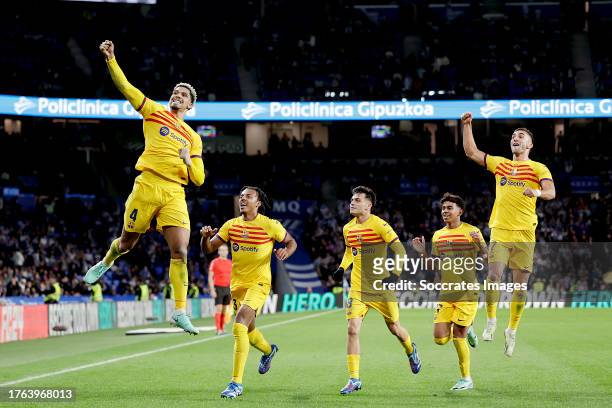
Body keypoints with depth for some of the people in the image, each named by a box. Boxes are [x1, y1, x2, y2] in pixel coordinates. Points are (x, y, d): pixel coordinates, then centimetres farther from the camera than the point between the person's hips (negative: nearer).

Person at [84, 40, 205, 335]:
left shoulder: (193, 138, 17)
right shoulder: (155, 112, 11)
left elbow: (199, 179, 14)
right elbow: (125, 87, 3)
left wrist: (188, 160, -4)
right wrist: (110, 59, -7)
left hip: (175, 194, 1)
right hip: (147, 186, -1)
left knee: (180, 252, -12)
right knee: (127, 241, 13)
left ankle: (180, 310, -6)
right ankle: (106, 262, 49)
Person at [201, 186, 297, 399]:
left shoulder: (270, 225, -7)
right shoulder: (231, 225, 4)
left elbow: (291, 241, 6)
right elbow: (208, 248, 3)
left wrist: (286, 252, -17)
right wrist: (206, 237, -19)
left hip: (259, 283, -6)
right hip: (237, 284, 6)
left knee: (239, 327, -24)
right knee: (248, 330, 21)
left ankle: (236, 383, -23)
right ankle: (269, 350, 58)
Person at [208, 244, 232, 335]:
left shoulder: (230, 263, 11)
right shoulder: (214, 262, -4)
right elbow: (210, 277, -6)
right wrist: (212, 290, -13)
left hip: (227, 288, 5)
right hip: (218, 288, -5)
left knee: (225, 310, 6)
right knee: (219, 309, -9)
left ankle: (222, 328, 11)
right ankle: (218, 329, -9)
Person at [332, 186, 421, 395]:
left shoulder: (379, 225, -12)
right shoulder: (348, 228, 6)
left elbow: (400, 250, -11)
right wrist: (342, 268, 8)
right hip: (358, 288, 4)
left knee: (394, 328, 10)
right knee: (352, 329, -10)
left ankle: (411, 351, 45)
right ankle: (354, 379, -6)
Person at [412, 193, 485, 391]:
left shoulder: (472, 231, -3)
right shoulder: (438, 235, 12)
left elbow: (485, 260, -4)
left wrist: (480, 245, -23)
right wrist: (423, 252, 2)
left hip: (467, 292, -5)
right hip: (446, 292, 5)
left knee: (458, 337, -7)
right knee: (440, 338, -3)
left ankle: (466, 379, 9)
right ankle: (467, 330, 29)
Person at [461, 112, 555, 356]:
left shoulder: (538, 168, 4)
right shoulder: (499, 164, 16)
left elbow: (551, 192, -11)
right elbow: (471, 152, 19)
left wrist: (537, 192, -32)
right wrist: (467, 125, 13)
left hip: (524, 234, -2)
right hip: (500, 231, 2)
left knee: (520, 285, 0)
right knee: (494, 276, -14)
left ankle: (512, 330, 15)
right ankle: (491, 322, 5)